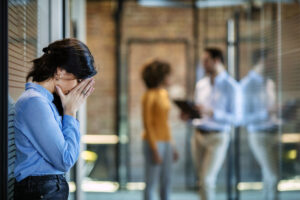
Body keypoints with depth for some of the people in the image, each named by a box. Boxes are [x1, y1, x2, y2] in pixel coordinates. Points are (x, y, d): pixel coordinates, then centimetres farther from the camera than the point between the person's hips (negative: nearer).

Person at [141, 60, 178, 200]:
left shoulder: (163, 93, 12)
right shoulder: (149, 96, -13)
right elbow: (147, 124, -15)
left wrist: (170, 147, 18)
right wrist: (155, 150, -19)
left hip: (165, 141, 8)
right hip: (154, 142, -8)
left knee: (166, 183, 11)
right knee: (151, 183, -1)